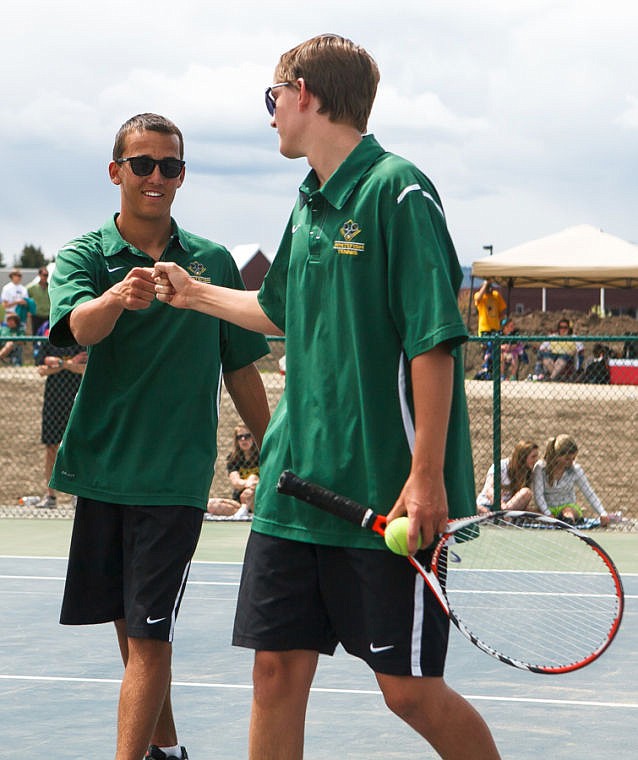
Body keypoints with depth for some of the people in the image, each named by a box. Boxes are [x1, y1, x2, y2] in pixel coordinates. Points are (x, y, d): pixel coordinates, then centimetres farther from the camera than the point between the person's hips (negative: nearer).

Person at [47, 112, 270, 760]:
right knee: (128, 626, 12)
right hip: (101, 468, 2)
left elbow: (241, 370, 13)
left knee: (148, 635, -9)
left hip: (175, 475, -2)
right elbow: (80, 325, -22)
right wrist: (119, 297, -43)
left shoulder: (212, 261, 4)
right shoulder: (84, 255, 1)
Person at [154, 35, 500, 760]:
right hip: (296, 481, 7)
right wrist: (196, 293, 41)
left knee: (409, 687, -1)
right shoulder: (309, 204, 13)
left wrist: (427, 475, -21)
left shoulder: (396, 190, -12)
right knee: (277, 668, 6)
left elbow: (434, 339, -18)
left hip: (386, 492, -7)